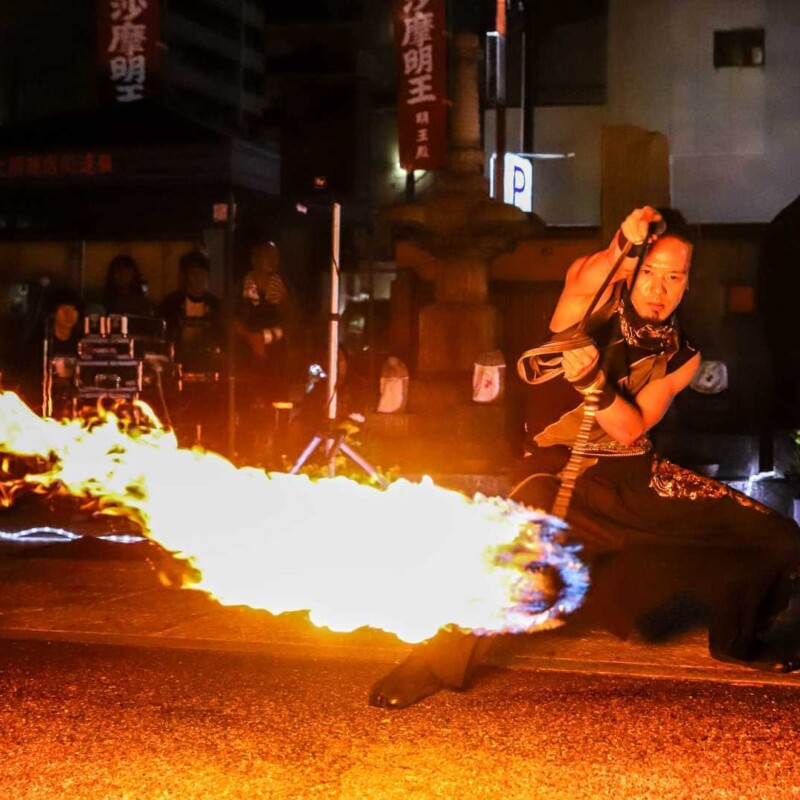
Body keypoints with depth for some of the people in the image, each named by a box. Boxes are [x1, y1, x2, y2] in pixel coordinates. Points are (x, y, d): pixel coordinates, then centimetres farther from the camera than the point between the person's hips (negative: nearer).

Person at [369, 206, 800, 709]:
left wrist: (592, 378, -26)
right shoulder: (598, 307, -6)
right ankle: (432, 668, -13)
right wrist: (623, 247, -51)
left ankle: (739, 641, 29)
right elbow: (582, 281, -31)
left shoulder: (680, 357, 5)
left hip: (636, 479, 5)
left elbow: (632, 429, -8)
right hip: (561, 473, -5)